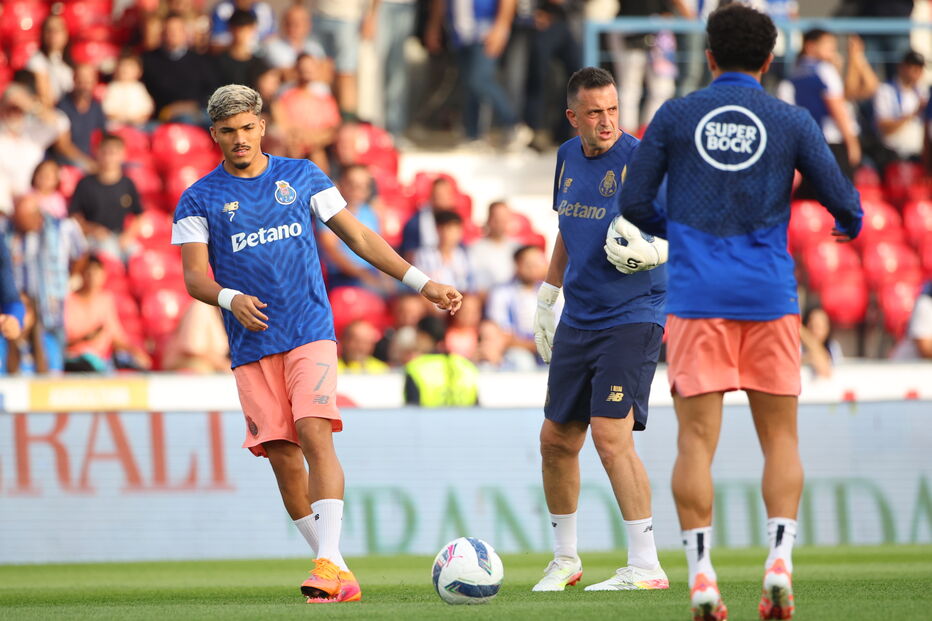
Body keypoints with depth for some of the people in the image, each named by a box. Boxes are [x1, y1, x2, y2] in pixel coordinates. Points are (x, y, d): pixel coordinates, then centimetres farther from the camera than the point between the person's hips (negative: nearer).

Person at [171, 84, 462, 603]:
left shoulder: (301, 176, 9)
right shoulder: (200, 200, 5)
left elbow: (360, 237, 12)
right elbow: (194, 277, -2)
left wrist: (422, 283, 8)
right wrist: (230, 298, -24)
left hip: (310, 332, -1)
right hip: (252, 345, 1)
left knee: (315, 434, -19)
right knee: (283, 456, -3)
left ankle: (330, 563, -26)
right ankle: (341, 574, 4)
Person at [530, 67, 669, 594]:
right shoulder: (569, 158, 9)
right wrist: (547, 297, 26)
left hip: (632, 317, -7)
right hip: (578, 318, 7)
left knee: (612, 436, -17)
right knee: (557, 440, 11)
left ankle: (646, 566, -12)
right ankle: (566, 559, 28)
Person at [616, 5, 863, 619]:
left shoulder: (675, 116, 4)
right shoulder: (793, 122, 4)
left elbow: (633, 204, 4)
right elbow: (845, 205, 4)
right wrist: (850, 225, 28)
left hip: (696, 298, 0)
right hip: (769, 298, 0)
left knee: (697, 440, 0)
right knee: (781, 437, 8)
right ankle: (780, 560, -8)